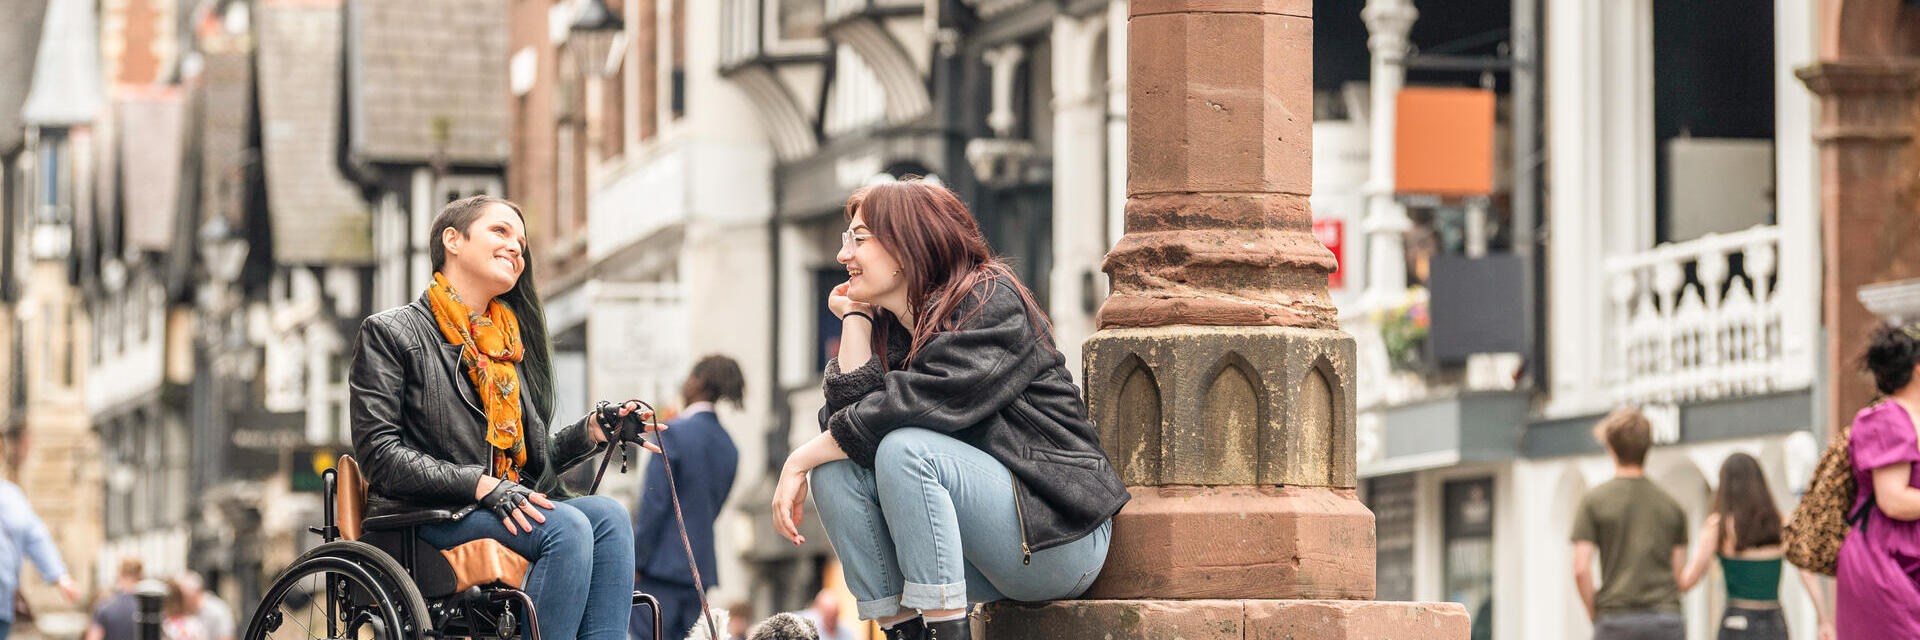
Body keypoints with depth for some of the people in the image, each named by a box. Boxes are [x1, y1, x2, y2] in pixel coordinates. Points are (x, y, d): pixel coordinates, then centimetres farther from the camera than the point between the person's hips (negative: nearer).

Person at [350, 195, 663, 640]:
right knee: (568, 528, -30)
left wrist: (590, 432, 5)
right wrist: (482, 485, -17)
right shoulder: (390, 333, 4)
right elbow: (380, 454, -7)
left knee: (608, 515, -23)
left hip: (507, 509, 7)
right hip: (428, 518, -7)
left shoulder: (509, 345, 26)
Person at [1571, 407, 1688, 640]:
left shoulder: (1594, 501, -1)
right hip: (1667, 618, 3)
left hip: (1616, 621, -3)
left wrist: (1594, 616, 4)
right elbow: (1680, 575, 8)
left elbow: (1581, 570, -7)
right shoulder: (1671, 505, 9)